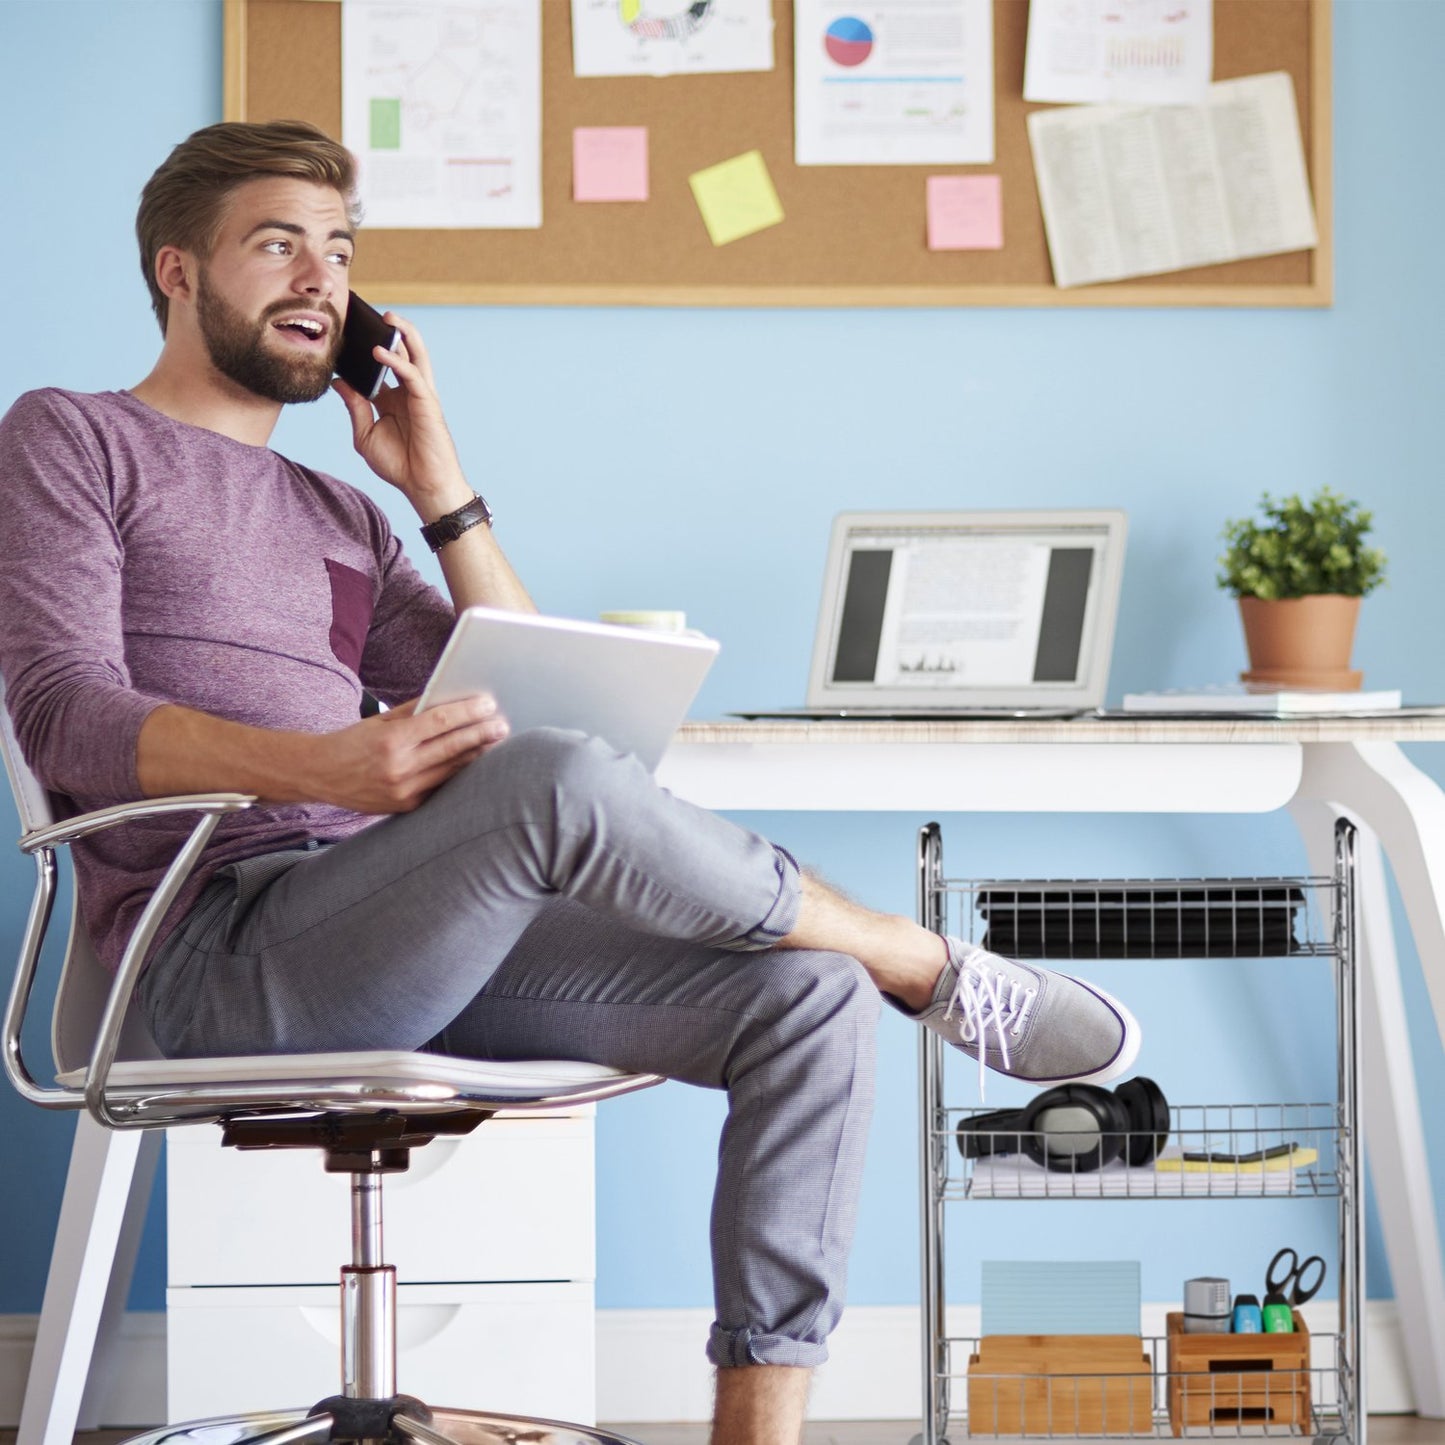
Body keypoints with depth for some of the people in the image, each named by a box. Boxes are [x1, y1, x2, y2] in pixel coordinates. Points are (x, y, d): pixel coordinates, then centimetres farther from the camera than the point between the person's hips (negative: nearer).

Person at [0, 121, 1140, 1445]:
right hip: (227, 951, -7)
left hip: (410, 956, 7)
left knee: (807, 1001, -12)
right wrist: (328, 767, -24)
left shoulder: (340, 518, 28)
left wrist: (438, 487, 12)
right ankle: (929, 967, -11)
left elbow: (528, 704, 19)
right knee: (555, 785, -33)